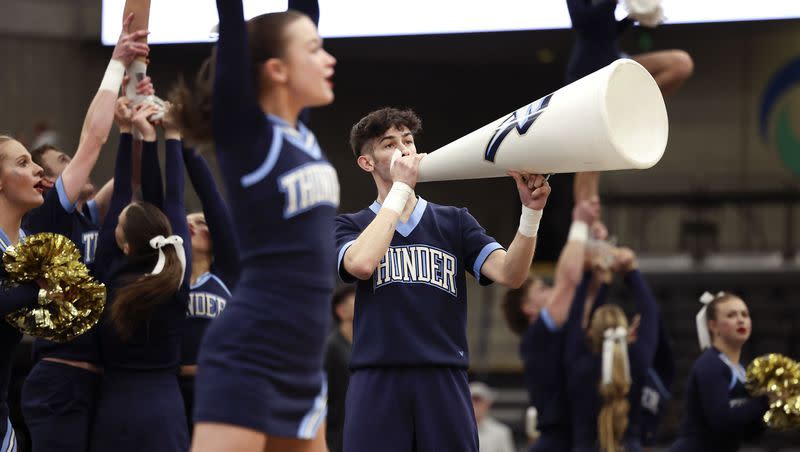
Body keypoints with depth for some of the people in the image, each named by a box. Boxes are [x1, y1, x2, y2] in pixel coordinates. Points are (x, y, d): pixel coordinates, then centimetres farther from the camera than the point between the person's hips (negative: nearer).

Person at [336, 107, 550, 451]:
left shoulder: (455, 222, 15)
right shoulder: (350, 226, 11)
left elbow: (509, 274, 0)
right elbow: (361, 264, -13)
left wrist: (531, 211, -16)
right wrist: (400, 188, -7)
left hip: (444, 385, 2)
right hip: (377, 385, -2)